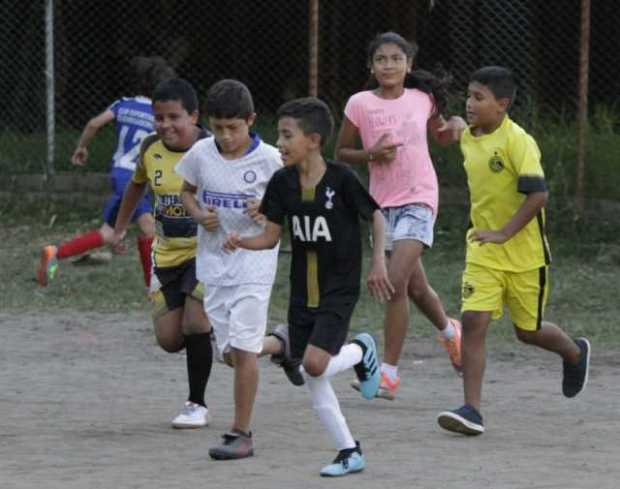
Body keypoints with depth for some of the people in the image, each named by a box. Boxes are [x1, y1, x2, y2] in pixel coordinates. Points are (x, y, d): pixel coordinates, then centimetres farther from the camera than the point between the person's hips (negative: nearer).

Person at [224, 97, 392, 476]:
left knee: (315, 364, -20)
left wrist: (379, 262, -10)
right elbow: (272, 236, 3)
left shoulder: (341, 178, -15)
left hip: (339, 288, -6)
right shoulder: (282, 183, -1)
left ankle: (361, 351, 12)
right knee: (312, 378, 5)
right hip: (303, 291, 6)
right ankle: (350, 451, 16)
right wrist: (241, 242, -16)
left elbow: (376, 216, -4)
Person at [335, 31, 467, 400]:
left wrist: (457, 126, -4)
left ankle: (389, 373, -13)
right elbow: (342, 152, 5)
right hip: (384, 202, 2)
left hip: (419, 199, -2)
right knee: (415, 287, 16)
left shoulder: (423, 100, 0)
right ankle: (449, 330, 48)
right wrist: (372, 155, -14)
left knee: (396, 282, -17)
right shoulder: (360, 104, -3)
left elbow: (442, 137, 18)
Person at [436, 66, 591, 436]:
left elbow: (538, 194, -25)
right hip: (483, 252, 5)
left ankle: (576, 353, 43)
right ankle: (472, 409, -13)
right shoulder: (468, 139, 4)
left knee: (528, 330, 10)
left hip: (525, 253, -5)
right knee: (473, 321, -12)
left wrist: (503, 233, -28)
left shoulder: (518, 141, -18)